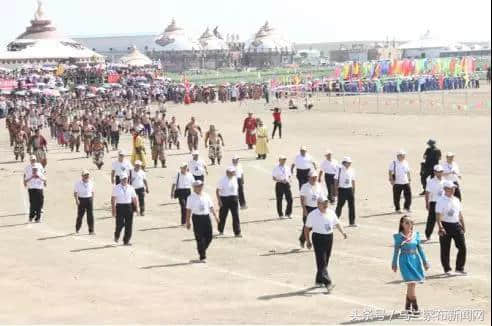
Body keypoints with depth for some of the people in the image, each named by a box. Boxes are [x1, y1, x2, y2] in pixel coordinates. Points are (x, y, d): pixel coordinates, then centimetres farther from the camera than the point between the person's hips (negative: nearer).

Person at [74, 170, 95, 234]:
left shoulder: (91, 183, 4)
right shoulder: (78, 183, -5)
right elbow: (75, 193, -5)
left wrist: (92, 200, 12)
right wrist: (76, 200, -18)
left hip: (89, 199, 2)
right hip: (81, 200, -2)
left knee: (90, 215, -3)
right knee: (80, 215, 7)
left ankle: (91, 230, 2)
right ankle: (77, 229, 28)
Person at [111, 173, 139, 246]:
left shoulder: (130, 188, 9)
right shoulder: (116, 188, 0)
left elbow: (134, 199, 11)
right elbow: (113, 199, -3)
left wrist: (137, 208, 4)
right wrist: (113, 210, -9)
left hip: (129, 207, 3)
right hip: (120, 207, -3)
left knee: (129, 225, 0)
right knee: (120, 224, -5)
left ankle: (126, 241, 9)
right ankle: (116, 236, 25)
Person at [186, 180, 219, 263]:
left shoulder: (206, 196, 10)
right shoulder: (191, 198, -4)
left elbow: (211, 207, 14)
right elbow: (188, 210, -4)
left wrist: (215, 216, 10)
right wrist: (188, 221, -8)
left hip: (206, 217, 5)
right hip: (197, 218, -5)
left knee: (209, 237, 4)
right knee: (200, 238, -3)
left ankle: (202, 250, 29)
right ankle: (202, 257, 4)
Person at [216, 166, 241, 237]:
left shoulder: (235, 178, 6)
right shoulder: (222, 180, -11)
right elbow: (217, 191, -9)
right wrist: (219, 200, -16)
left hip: (233, 199, 4)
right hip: (224, 199, -4)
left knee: (236, 216, -3)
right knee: (223, 216, 9)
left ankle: (237, 233, 0)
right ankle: (221, 231, 29)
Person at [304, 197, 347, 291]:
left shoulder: (331, 212, 7)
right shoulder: (313, 215, -8)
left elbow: (337, 223, 17)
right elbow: (306, 228, -2)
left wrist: (343, 232, 3)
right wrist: (308, 241, -4)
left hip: (329, 237, 6)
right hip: (318, 238, -6)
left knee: (325, 261, 13)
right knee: (322, 262, -11)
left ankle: (319, 280, 27)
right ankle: (327, 283, -17)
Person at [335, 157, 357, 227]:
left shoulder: (352, 170, 6)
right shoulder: (340, 170, -6)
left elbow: (353, 181, 13)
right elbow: (336, 180, -3)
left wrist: (353, 190, 12)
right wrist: (336, 190, -7)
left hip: (350, 189, 4)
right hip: (342, 189, -4)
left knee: (352, 205, 1)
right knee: (340, 205, 1)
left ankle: (352, 222, 8)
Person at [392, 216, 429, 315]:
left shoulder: (416, 234, 6)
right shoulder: (398, 236, -2)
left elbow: (420, 248, 10)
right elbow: (396, 250, 4)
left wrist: (425, 261, 9)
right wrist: (394, 264, 8)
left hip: (415, 260, 4)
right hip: (405, 261, -4)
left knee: (411, 285, 8)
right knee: (411, 283, -12)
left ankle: (408, 306, 21)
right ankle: (415, 307, -7)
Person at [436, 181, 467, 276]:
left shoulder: (456, 200, 11)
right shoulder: (441, 201, -9)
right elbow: (438, 216, -17)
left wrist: (463, 226, 16)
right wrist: (440, 228, -27)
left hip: (456, 225, 6)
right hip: (446, 226, -6)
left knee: (462, 247, 2)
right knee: (445, 249, 3)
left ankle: (460, 268, 14)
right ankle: (447, 269, 16)